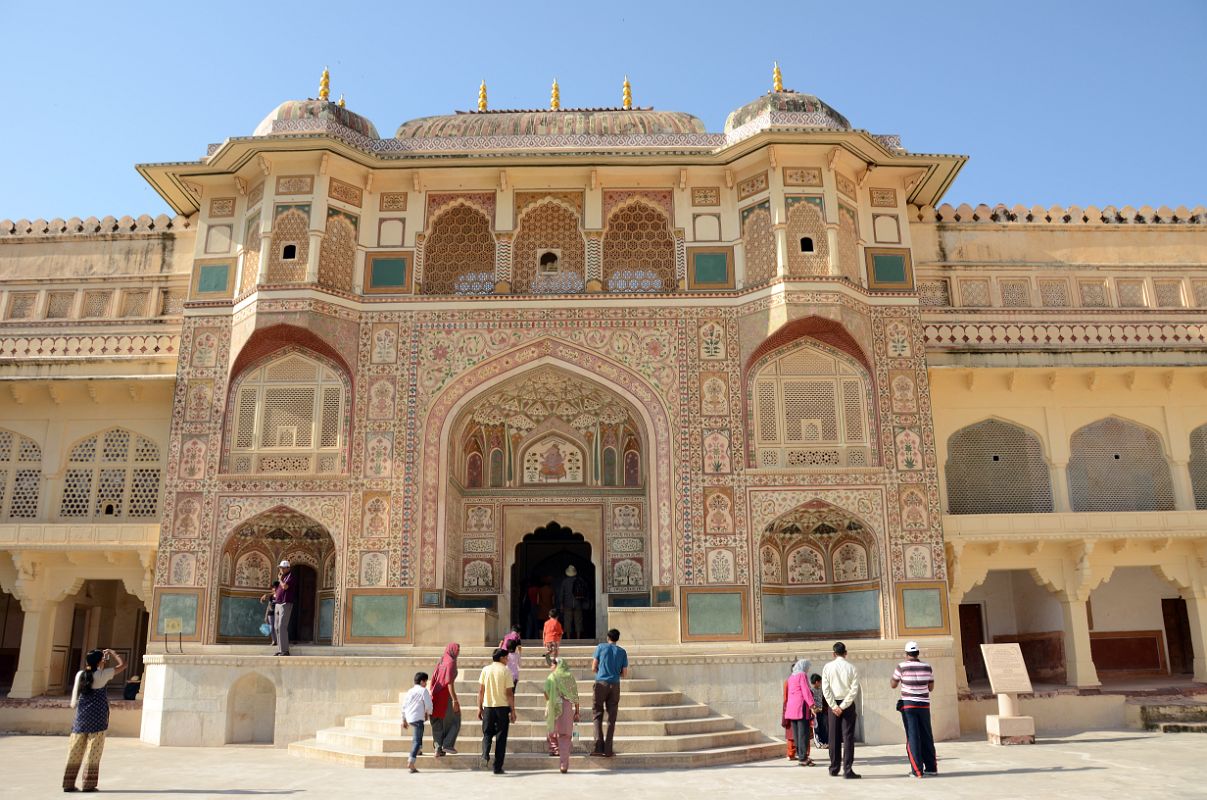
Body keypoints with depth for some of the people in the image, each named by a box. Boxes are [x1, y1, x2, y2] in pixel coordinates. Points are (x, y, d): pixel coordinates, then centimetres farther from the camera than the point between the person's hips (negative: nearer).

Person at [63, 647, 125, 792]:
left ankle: (68, 783, 12)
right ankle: (89, 784, 1)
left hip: (81, 717, 5)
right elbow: (122, 664, -2)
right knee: (93, 752, 0)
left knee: (75, 751, 10)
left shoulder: (80, 674, 2)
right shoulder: (101, 675, -9)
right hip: (97, 718, -4)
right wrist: (112, 653, 7)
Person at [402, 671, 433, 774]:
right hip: (418, 718, -7)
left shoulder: (410, 691, 18)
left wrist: (404, 720, 28)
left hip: (409, 718, 7)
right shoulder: (424, 690, -2)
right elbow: (428, 705, -6)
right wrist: (428, 714, 14)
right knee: (417, 740, -9)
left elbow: (404, 706, 20)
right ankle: (411, 762, -19)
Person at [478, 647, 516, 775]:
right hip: (503, 707, -2)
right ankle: (498, 767, 6)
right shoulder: (506, 671, -5)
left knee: (487, 733, 16)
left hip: (488, 707, 2)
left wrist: (480, 708, 11)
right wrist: (513, 711, -2)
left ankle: (485, 755, -9)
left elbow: (481, 691, 3)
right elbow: (509, 693, -7)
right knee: (501, 737, 6)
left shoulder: (486, 669, 3)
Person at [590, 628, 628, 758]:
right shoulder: (622, 652, 9)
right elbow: (625, 674, 8)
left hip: (601, 683, -2)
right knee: (611, 717, 6)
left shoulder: (601, 647, 4)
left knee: (597, 713, 5)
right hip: (615, 685, 2)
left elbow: (594, 668, 1)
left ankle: (599, 744, -10)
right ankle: (608, 749, 5)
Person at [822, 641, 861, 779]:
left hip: (833, 704, 1)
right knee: (848, 737, -2)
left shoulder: (827, 667, -1)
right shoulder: (851, 668, -2)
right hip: (848, 705, -1)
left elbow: (825, 689, -6)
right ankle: (847, 770, -8)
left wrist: (834, 706, -7)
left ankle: (834, 769, 15)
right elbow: (854, 690, -9)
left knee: (834, 737, 10)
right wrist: (843, 706, -9)